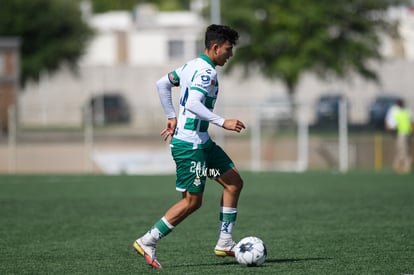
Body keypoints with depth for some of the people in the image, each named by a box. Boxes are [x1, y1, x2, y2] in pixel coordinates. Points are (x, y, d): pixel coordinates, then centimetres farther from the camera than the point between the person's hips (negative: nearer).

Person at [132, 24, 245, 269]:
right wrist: (223, 122, -28)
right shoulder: (206, 71, -17)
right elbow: (193, 104, -29)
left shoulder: (193, 65, 13)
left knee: (234, 183, 8)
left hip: (201, 142, 11)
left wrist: (172, 117, 21)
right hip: (190, 145, -11)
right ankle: (147, 243, 2)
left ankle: (225, 243, 10)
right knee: (192, 201, -5)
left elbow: (162, 84, 20)